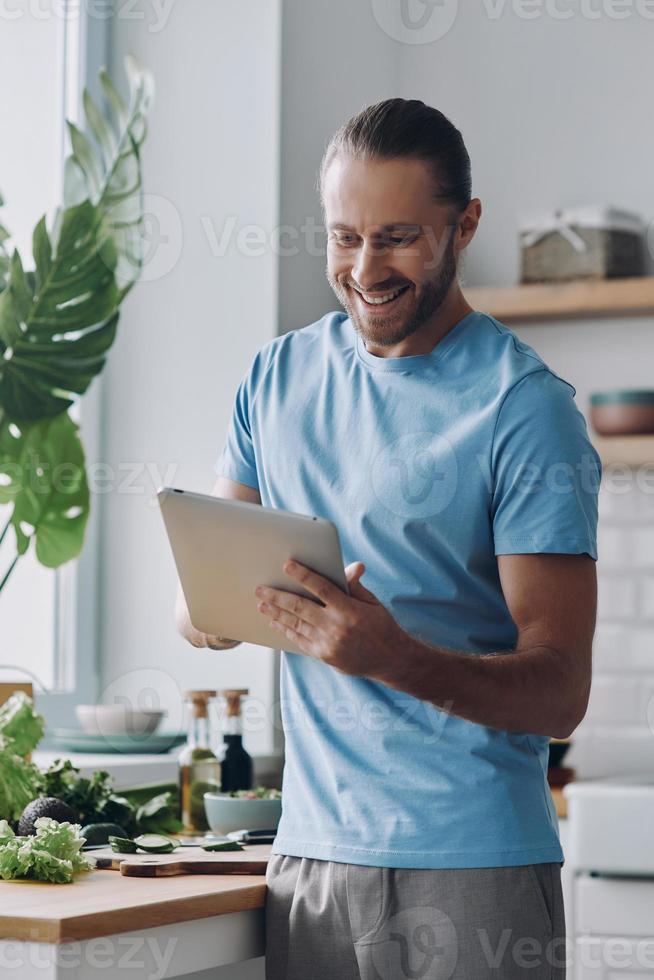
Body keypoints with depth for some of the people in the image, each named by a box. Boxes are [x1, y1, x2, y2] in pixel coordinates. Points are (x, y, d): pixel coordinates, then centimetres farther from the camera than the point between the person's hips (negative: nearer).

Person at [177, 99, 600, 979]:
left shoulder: (525, 410, -8)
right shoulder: (279, 376, 9)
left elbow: (560, 691, -12)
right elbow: (197, 609, 10)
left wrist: (394, 657, -29)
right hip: (310, 850, 4)